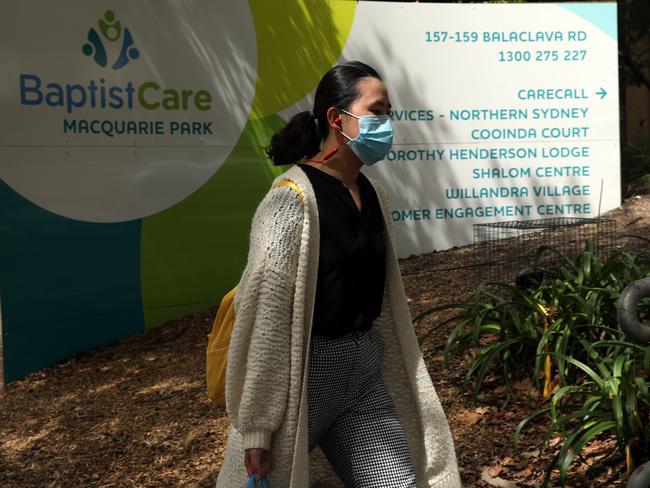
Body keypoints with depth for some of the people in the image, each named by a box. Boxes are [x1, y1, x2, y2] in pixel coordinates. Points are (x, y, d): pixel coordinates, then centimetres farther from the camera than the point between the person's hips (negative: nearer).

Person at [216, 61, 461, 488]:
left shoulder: (373, 195, 7)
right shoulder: (294, 197, -15)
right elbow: (266, 312, -17)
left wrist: (401, 380, 20)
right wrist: (257, 426, -18)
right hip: (303, 376, -6)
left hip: (366, 375, 7)